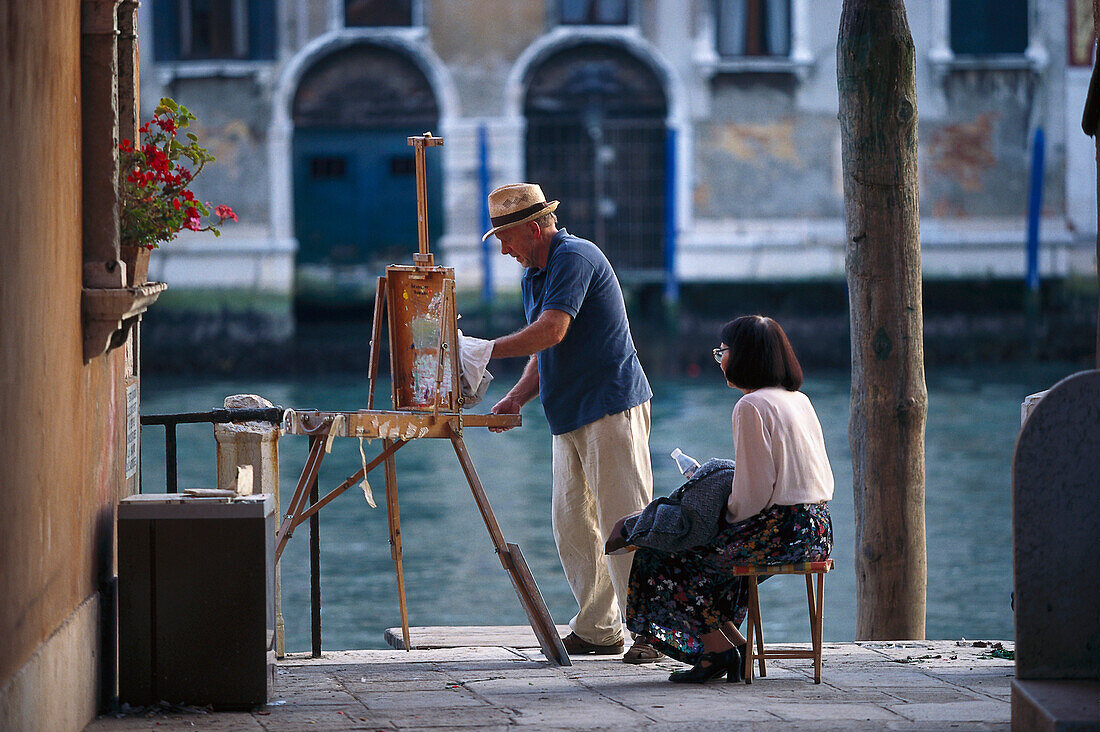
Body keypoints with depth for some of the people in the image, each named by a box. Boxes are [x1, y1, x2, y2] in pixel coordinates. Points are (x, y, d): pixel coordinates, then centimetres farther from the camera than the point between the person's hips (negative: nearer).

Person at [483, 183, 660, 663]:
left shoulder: (575, 258, -12)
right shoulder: (532, 277, 18)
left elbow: (551, 332, -22)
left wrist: (483, 351, -14)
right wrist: (516, 398, 5)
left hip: (612, 407, -10)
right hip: (570, 417, 10)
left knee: (622, 520, -11)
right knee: (572, 523, 7)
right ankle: (597, 629, 13)